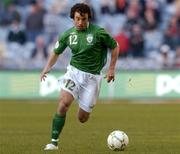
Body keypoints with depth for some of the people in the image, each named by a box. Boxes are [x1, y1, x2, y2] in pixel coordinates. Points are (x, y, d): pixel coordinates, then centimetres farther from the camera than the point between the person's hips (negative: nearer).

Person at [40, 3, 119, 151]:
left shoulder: (98, 32, -10)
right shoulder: (68, 34, 0)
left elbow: (115, 46, 3)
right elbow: (56, 52, 14)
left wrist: (111, 69, 0)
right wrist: (46, 69, -1)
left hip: (92, 76, -2)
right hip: (74, 72, 2)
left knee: (82, 119, 3)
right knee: (64, 103, -23)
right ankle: (54, 142, -19)